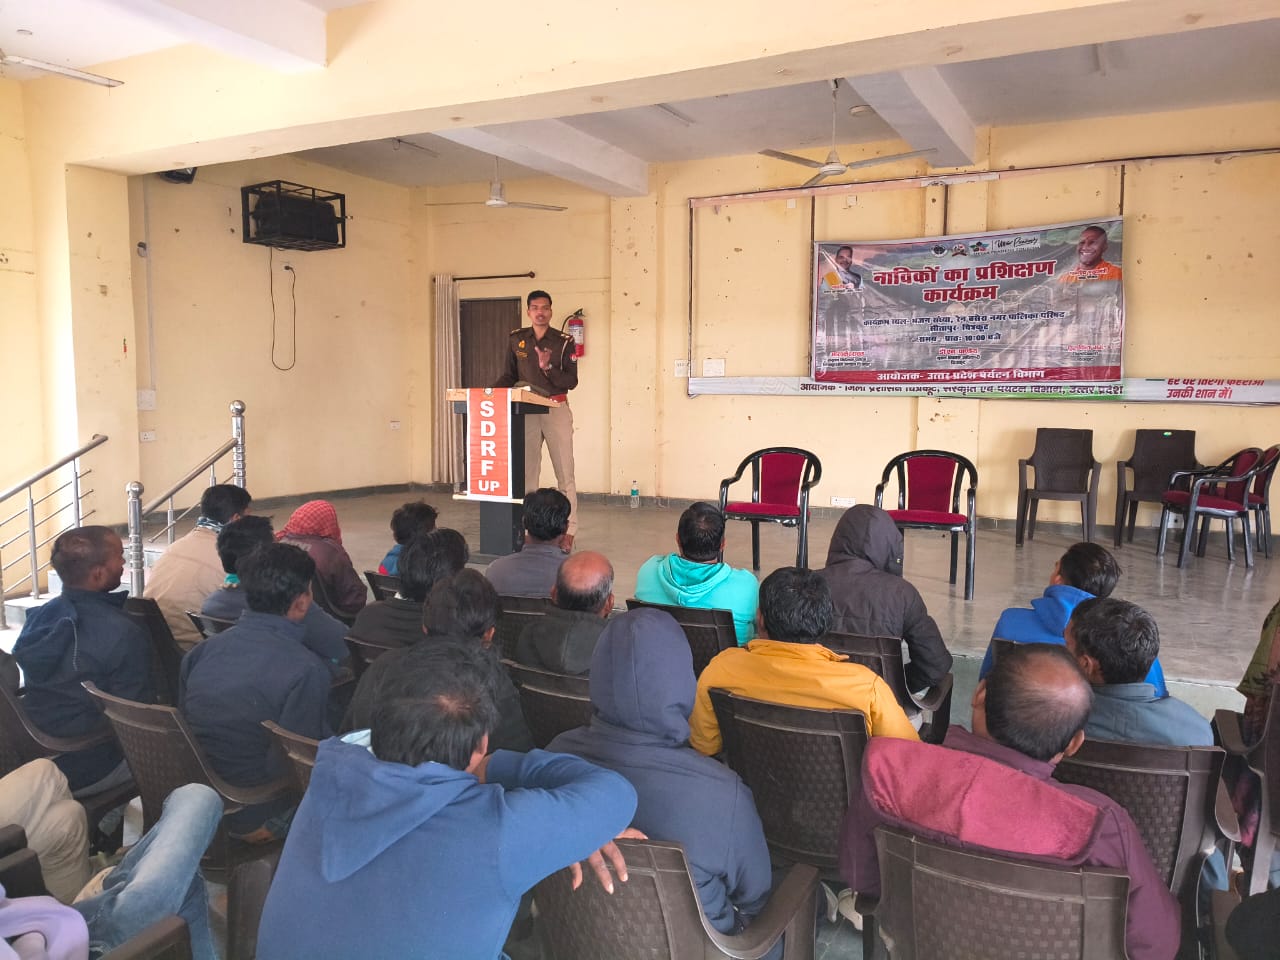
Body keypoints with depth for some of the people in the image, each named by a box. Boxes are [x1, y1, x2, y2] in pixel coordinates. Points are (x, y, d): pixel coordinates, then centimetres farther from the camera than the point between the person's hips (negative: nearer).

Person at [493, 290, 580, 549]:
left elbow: (571, 381, -5)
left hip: (557, 410, -3)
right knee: (527, 472, 5)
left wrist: (547, 368, -19)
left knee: (565, 474, -3)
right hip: (526, 410, 3)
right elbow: (510, 375, 16)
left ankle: (569, 532, -1)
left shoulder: (564, 342, -1)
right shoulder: (515, 339, 8)